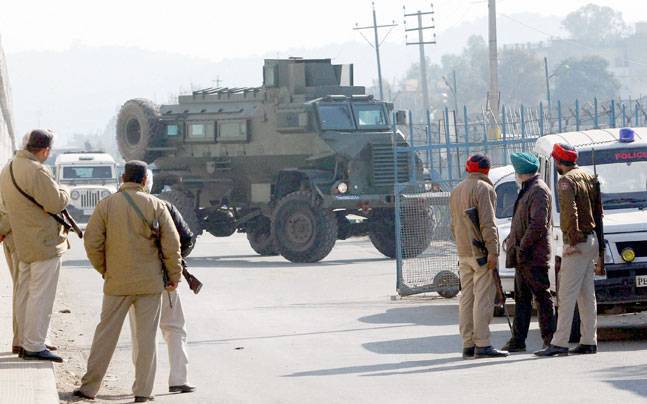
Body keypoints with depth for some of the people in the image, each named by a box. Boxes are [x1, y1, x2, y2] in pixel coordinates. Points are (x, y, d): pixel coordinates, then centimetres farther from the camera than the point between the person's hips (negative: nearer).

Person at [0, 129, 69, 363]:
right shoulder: (36, 171, -21)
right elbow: (56, 203, -21)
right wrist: (64, 194, -2)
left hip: (23, 243, 9)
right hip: (45, 242, -9)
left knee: (25, 294, 14)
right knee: (41, 295, -6)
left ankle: (25, 342, 21)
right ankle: (34, 346, -7)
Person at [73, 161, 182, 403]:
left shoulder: (106, 205, -3)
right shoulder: (156, 205, -4)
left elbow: (92, 242, -5)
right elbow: (171, 244, -7)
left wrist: (104, 270, 10)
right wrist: (174, 276, 4)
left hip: (117, 282, 1)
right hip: (150, 282, -1)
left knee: (106, 334, 7)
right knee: (146, 336, 5)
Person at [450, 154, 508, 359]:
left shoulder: (456, 190, 17)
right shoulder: (483, 189, -10)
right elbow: (487, 223, -17)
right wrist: (493, 251, -18)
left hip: (463, 253, 8)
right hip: (481, 252, -8)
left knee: (466, 298, 9)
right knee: (483, 298, -9)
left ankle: (468, 344, 10)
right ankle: (482, 345, -13)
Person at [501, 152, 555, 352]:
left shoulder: (539, 191, -13)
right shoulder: (527, 190, 19)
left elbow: (538, 224, -21)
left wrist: (523, 247, -20)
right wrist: (512, 239, 15)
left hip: (534, 255, -10)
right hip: (523, 256, 10)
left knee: (542, 297, -6)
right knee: (521, 298, 11)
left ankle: (550, 338, -3)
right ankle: (518, 339, 15)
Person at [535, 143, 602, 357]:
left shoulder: (566, 181, -13)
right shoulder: (589, 177, 14)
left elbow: (570, 211, -24)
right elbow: (598, 211, 19)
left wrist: (573, 241, -22)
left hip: (577, 243, -9)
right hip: (592, 239, 9)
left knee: (567, 294, -9)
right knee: (587, 294, 11)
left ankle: (559, 343, -11)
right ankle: (589, 341, 12)